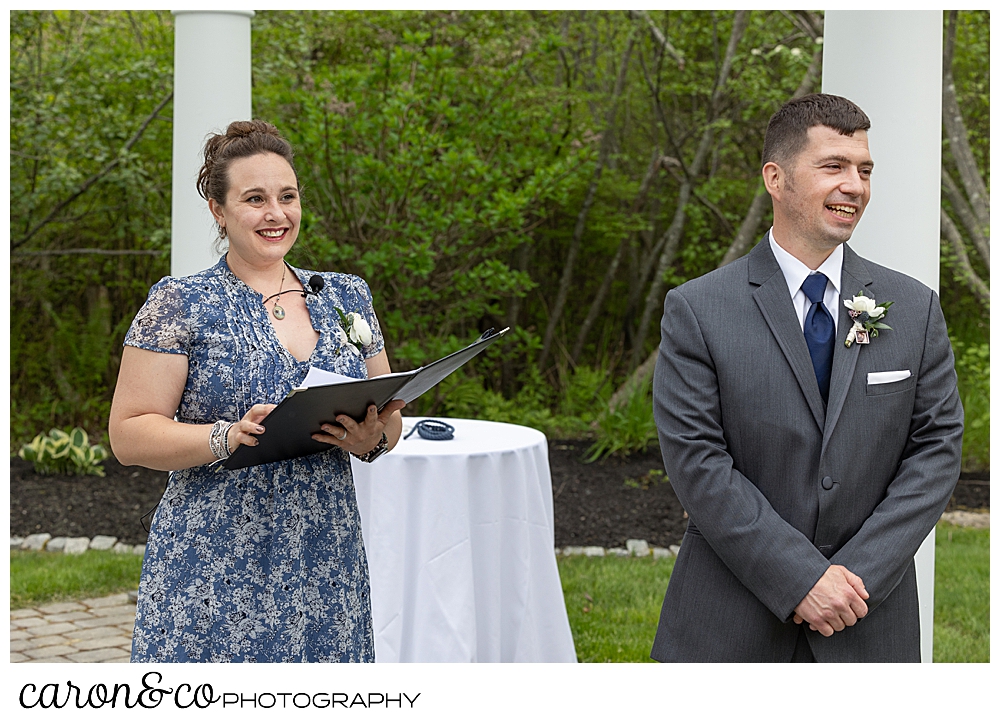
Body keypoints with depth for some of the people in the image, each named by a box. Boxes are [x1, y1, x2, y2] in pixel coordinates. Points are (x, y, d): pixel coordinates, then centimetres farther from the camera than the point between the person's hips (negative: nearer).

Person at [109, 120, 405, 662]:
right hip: (215, 572, -4)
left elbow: (390, 416, 17)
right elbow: (129, 435, -6)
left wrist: (372, 438, -6)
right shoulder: (181, 305, -2)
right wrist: (230, 437, -21)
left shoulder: (347, 298, 11)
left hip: (327, 573, 4)